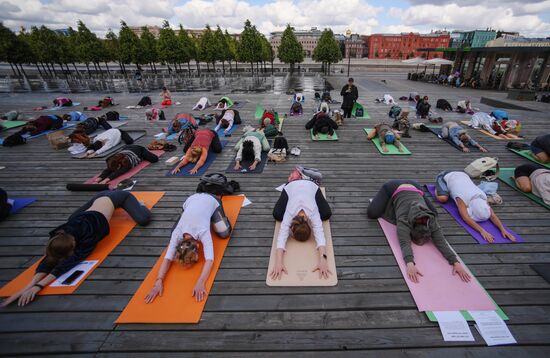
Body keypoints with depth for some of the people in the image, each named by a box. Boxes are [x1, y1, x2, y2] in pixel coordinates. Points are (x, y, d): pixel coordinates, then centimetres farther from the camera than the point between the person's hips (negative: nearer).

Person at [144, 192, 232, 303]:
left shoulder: (203, 232, -39)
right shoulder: (177, 234, -29)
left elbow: (209, 260, -45)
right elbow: (167, 258, -31)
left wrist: (201, 282, -57)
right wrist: (158, 281, -44)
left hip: (211, 201, -3)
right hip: (191, 200, 3)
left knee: (224, 233, -14)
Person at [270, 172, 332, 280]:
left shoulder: (313, 215, -38)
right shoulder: (289, 215, -36)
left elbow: (320, 235, -47)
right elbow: (282, 237, -45)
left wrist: (323, 259, -61)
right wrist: (278, 262, -58)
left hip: (311, 187, 0)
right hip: (291, 187, 0)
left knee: (326, 214, -7)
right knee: (277, 215, -5)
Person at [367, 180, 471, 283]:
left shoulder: (432, 221, -28)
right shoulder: (404, 220, -37)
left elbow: (441, 241, -31)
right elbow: (404, 243, -47)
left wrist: (456, 262, -44)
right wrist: (410, 264, -63)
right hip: (393, 188, -3)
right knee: (372, 213, -14)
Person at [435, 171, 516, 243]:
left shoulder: (482, 196, -28)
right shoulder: (462, 197, -43)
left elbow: (492, 215, -28)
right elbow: (466, 218, -51)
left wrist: (502, 229, -43)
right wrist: (482, 231, -62)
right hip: (445, 177, -5)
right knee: (443, 198, -27)